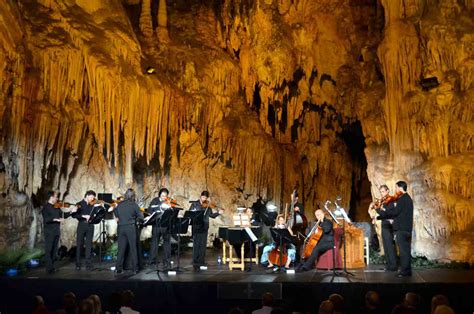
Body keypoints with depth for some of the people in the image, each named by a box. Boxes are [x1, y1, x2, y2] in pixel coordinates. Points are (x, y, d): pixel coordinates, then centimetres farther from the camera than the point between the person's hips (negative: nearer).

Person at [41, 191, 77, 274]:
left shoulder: (57, 207, 12)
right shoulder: (46, 207, -10)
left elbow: (62, 215, 16)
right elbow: (46, 219, -21)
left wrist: (71, 212, 4)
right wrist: (56, 219, -31)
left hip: (56, 231, 7)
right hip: (49, 232, -7)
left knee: (54, 250, 12)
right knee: (48, 250, -3)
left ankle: (52, 266, 20)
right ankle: (49, 268, -1)